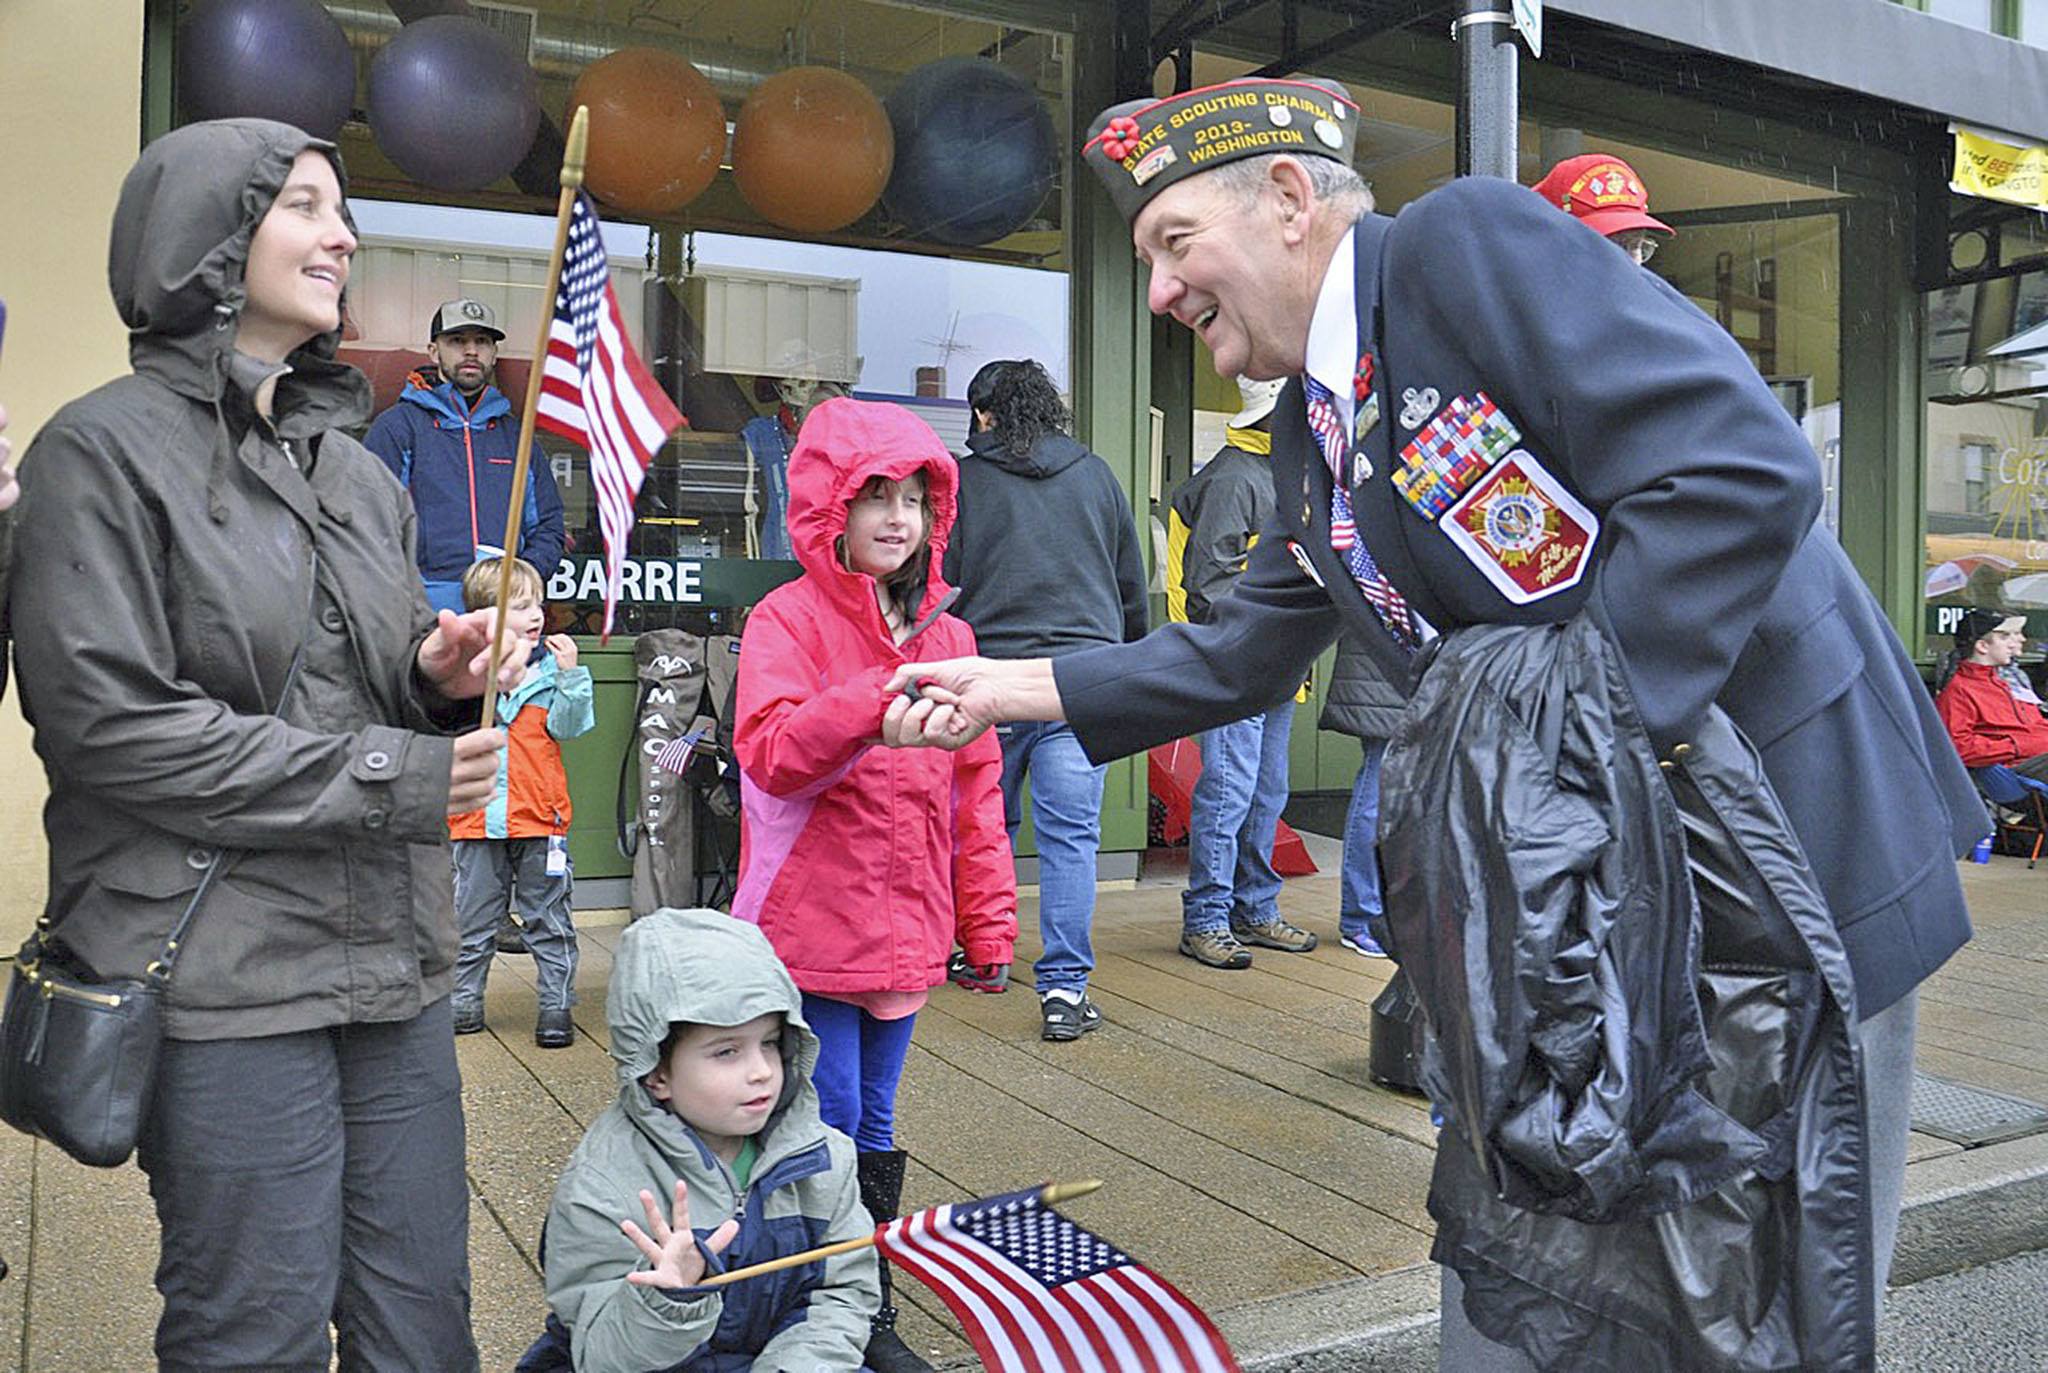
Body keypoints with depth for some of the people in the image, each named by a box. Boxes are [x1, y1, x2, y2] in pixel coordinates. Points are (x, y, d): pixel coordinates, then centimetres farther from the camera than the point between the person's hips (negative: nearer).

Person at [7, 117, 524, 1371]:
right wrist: (388, 779, -13)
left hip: (395, 958, 6)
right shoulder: (106, 449, -5)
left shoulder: (355, 468, 15)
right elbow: (112, 725, -13)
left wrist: (440, 676, -3)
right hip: (224, 973, -6)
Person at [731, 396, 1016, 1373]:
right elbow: (771, 753, -21)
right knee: (830, 1121, 2)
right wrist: (880, 694, -33)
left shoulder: (947, 634, 9)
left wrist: (988, 919, 10)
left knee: (874, 1121, 17)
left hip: (905, 926, 5)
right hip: (811, 925, -5)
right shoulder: (788, 620, -6)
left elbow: (974, 788, 11)